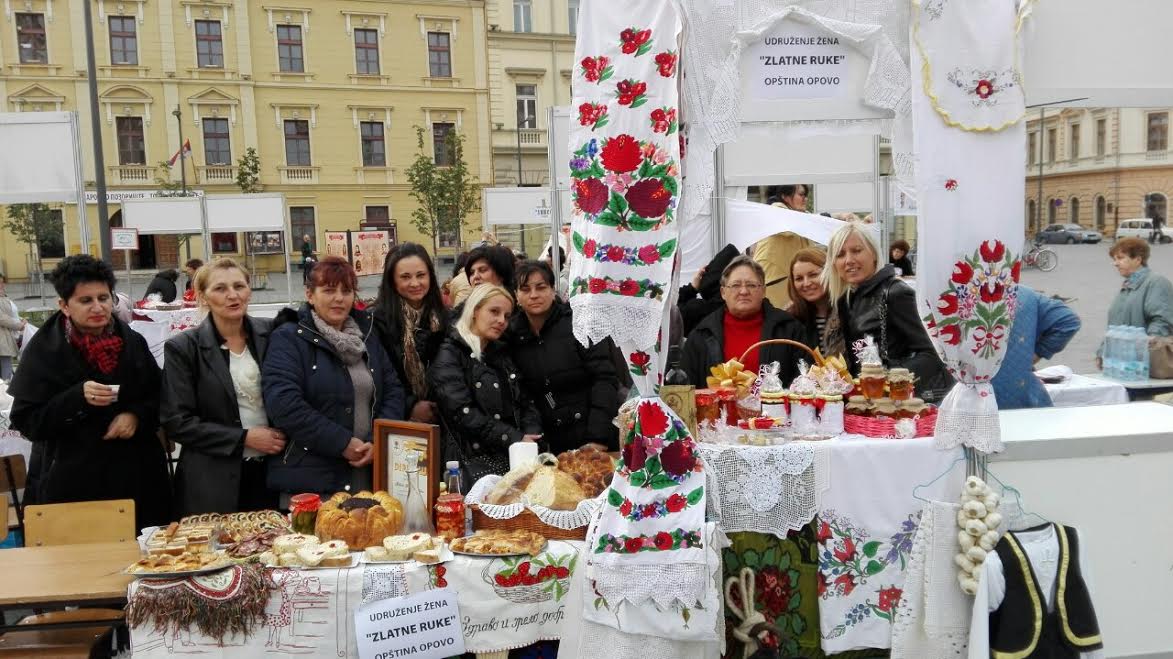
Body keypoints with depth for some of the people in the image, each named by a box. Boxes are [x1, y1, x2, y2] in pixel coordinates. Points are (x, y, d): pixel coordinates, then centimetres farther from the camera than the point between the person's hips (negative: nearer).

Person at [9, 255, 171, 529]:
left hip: (135, 476, 3)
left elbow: (158, 397, 12)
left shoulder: (133, 342, 4)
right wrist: (78, 398, -20)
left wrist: (137, 415, -9)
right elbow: (26, 422, -6)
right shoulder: (43, 350, -4)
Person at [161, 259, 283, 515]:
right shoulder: (182, 348, -5)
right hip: (214, 482, -2)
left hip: (271, 473, 3)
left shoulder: (270, 333, 3)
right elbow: (177, 422, -8)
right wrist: (244, 438, -14)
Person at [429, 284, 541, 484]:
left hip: (515, 458, 6)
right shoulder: (449, 356, -1)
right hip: (475, 462, -6)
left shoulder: (501, 354, 22)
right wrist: (515, 439, -13)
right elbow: (463, 414, -12)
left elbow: (524, 403, 18)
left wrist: (531, 436, -3)